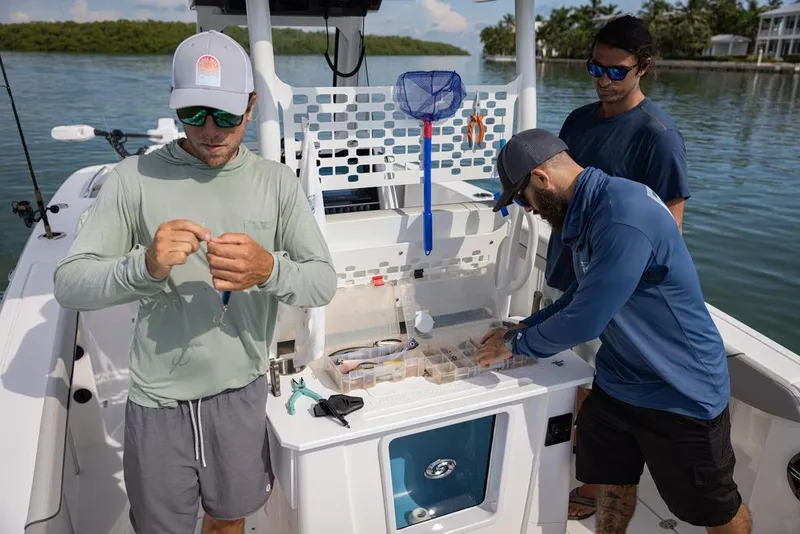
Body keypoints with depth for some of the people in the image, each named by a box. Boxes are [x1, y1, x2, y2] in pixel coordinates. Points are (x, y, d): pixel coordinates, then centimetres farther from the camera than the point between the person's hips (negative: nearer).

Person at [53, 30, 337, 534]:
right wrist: (144, 266, -30)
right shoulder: (136, 177, -8)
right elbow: (69, 284, -10)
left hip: (242, 391, 2)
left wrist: (269, 270, -29)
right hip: (158, 398, -1)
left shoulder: (276, 181, -4)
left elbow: (325, 280, -9)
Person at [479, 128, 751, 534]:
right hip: (617, 383, 8)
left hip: (682, 393, -7)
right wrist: (524, 328, 6)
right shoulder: (588, 210, 1)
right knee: (612, 485, 20)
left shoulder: (625, 218, -31)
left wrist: (517, 344, -11)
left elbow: (584, 321, -27)